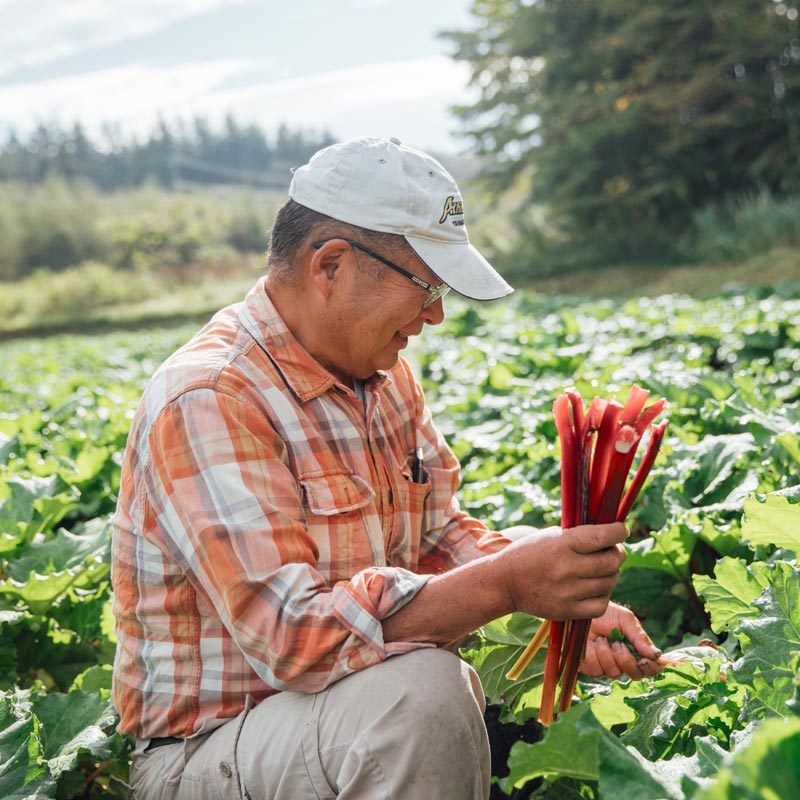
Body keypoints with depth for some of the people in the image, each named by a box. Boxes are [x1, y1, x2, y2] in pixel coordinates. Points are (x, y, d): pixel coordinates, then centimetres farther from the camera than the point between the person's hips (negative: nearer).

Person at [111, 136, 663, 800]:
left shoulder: (383, 375, 6)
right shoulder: (208, 402, -23)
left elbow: (440, 537, 9)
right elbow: (293, 633, -30)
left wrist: (566, 603, -7)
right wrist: (507, 584, -34)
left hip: (361, 700, 9)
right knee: (423, 690, -33)